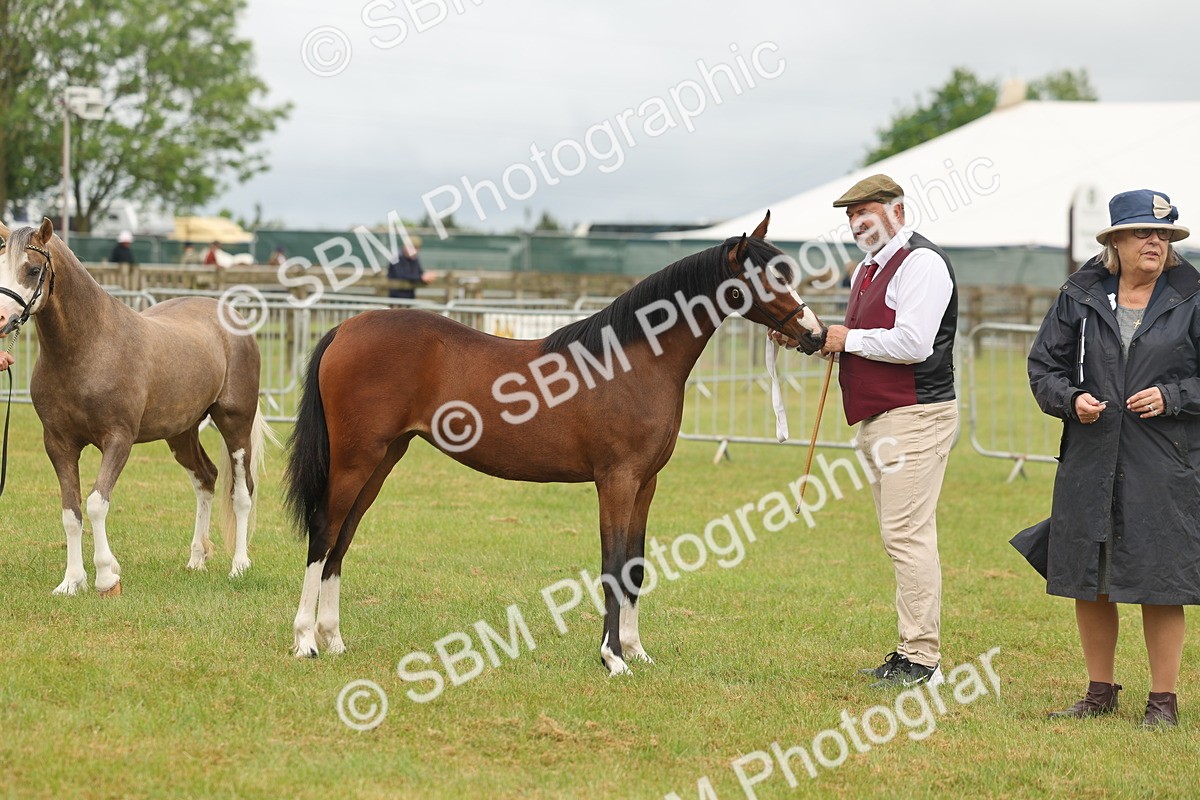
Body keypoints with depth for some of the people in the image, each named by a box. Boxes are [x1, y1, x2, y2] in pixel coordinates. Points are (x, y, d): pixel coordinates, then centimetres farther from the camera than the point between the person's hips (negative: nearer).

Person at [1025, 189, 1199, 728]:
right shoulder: (1080, 298, 7)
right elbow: (1044, 366, 10)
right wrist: (1071, 399, -8)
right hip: (1090, 462, 3)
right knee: (1089, 581, 8)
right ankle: (1100, 692, 23)